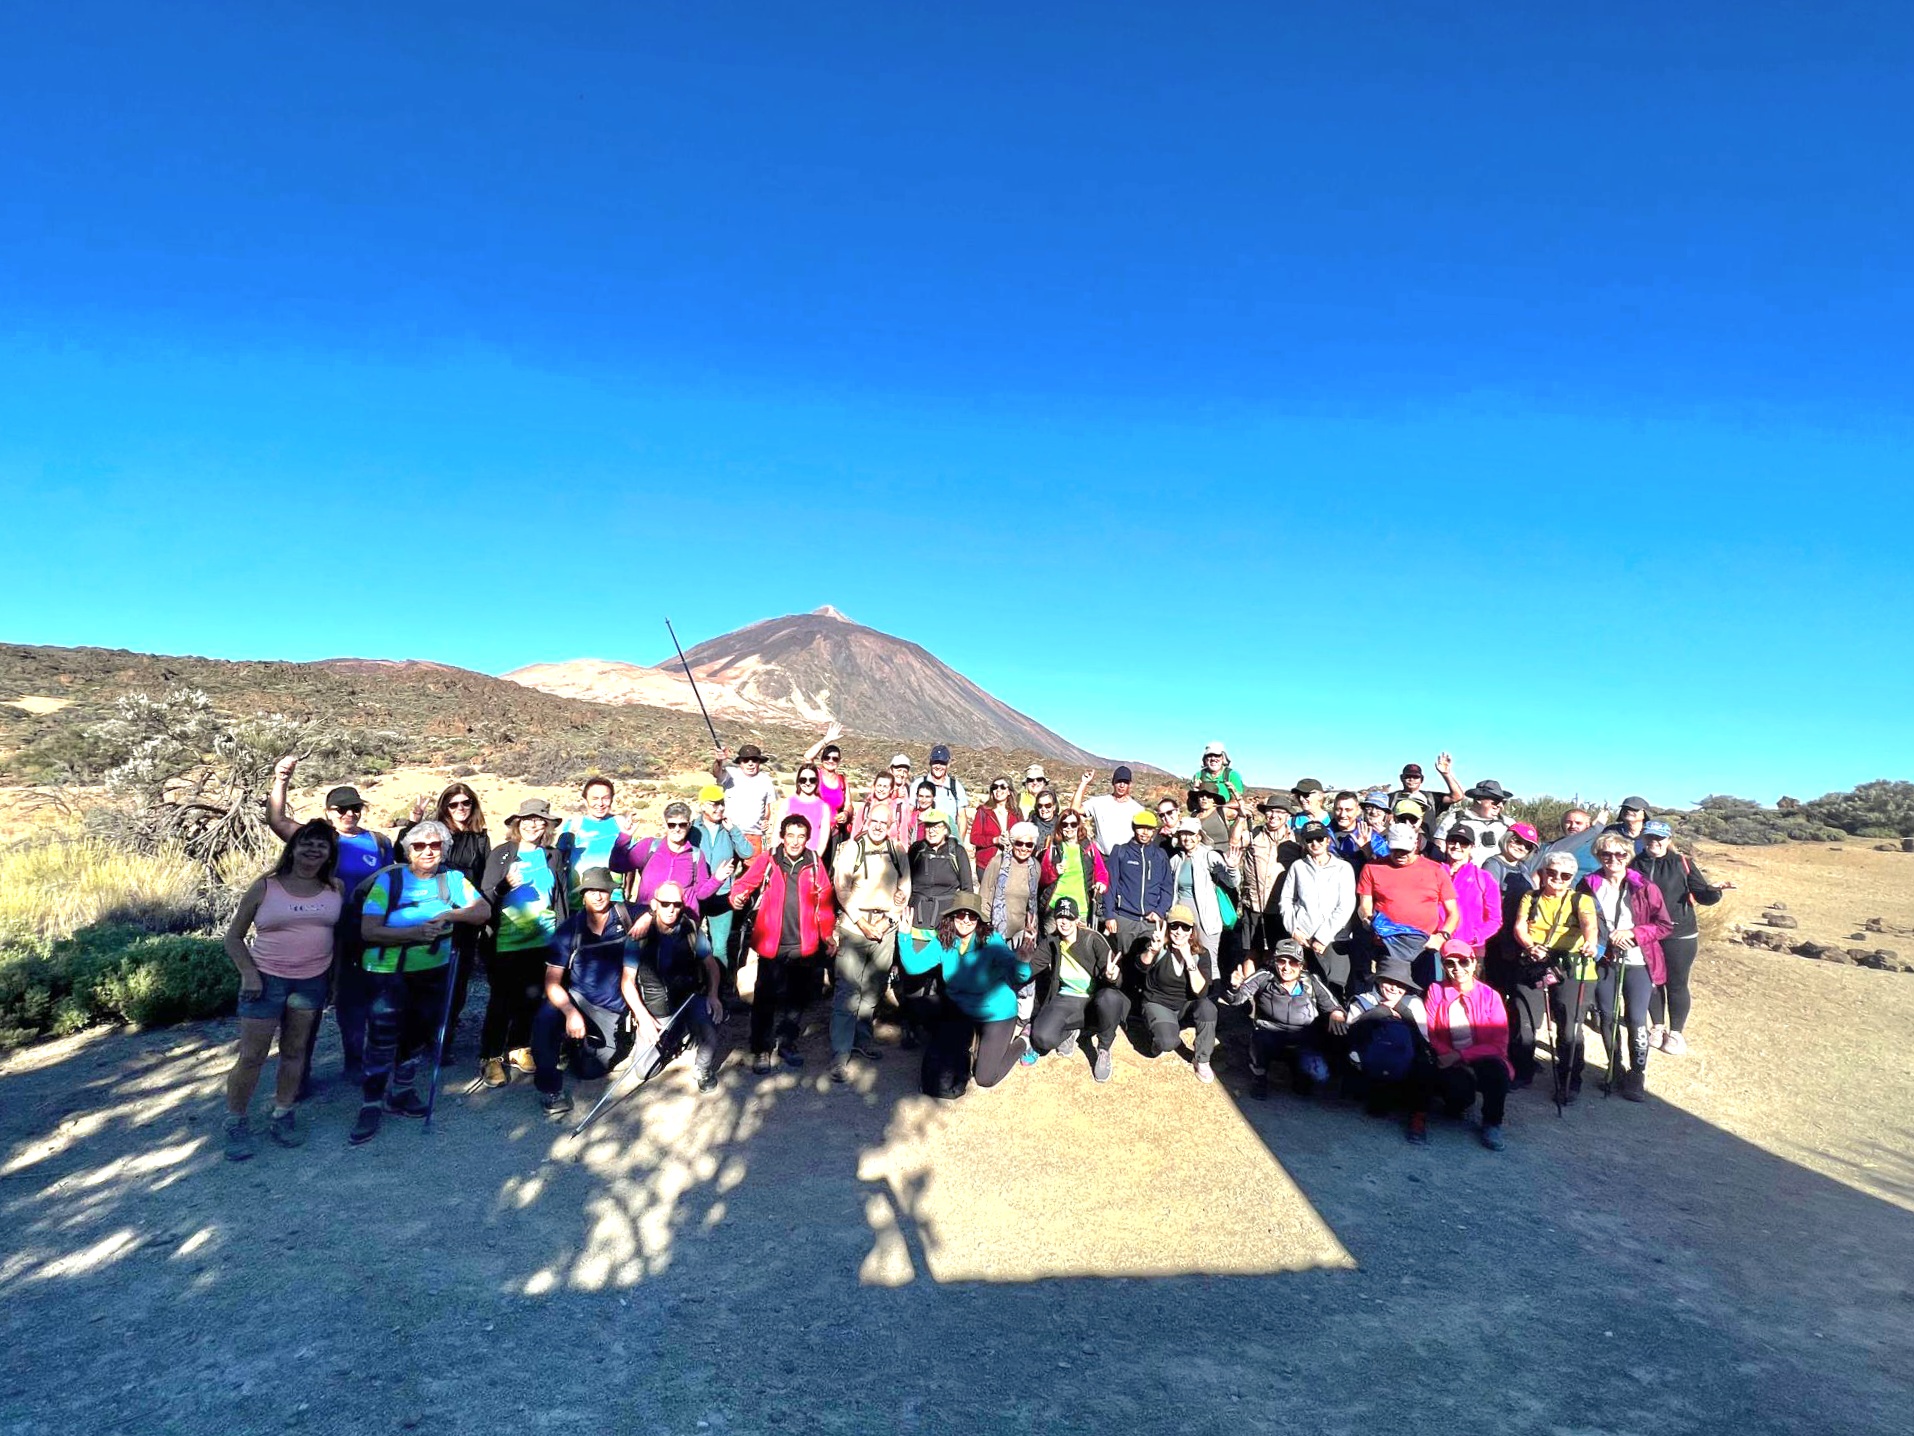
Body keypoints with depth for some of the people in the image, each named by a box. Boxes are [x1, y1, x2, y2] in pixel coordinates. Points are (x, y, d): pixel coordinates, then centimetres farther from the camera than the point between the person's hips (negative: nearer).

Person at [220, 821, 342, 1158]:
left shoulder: (336, 889, 2)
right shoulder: (265, 887, -5)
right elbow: (234, 936, 0)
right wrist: (248, 972, -11)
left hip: (312, 981, 3)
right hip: (267, 979, -2)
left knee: (294, 1051, 12)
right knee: (251, 1056, 2)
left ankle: (282, 1116, 25)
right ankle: (235, 1123, 18)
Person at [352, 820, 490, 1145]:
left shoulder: (452, 879, 0)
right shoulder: (389, 880, -10)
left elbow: (484, 910, -6)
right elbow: (369, 931, -16)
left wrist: (451, 914, -23)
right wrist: (414, 932, -28)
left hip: (433, 971, 4)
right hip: (389, 972, -4)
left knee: (419, 1033, 16)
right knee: (383, 1038, -8)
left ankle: (401, 1093, 35)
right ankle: (371, 1107, 6)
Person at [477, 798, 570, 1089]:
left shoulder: (553, 856, 8)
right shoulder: (501, 854, 0)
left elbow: (562, 897, 12)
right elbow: (485, 897, -2)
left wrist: (564, 934, 9)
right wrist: (505, 886, -22)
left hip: (544, 940, 3)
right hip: (506, 942, -3)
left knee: (531, 997, 9)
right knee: (502, 1000, -1)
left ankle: (519, 1048, 24)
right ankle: (491, 1057, 10)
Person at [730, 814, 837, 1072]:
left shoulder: (815, 864, 2)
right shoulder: (767, 860, -4)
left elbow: (824, 902, 8)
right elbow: (744, 883, -7)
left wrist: (829, 935, 10)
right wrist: (737, 897, -28)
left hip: (805, 946, 3)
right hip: (772, 945, -3)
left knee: (797, 998, 15)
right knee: (766, 999, 3)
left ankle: (787, 1043, 33)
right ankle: (760, 1050, 19)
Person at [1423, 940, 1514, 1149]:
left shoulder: (1490, 996, -1)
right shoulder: (1436, 991, 1)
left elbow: (1499, 1044, -7)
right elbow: (1430, 1035, -5)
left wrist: (1461, 1055, -19)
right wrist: (1455, 1062, -20)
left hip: (1483, 1063, 0)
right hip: (1449, 1065, 0)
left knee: (1497, 1069, -34)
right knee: (1461, 1089, -32)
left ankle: (1492, 1123, -9)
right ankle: (1455, 1105, 8)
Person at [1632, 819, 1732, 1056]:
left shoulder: (1682, 864, -4)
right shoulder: (1635, 865, 0)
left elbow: (1702, 895, -5)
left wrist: (1714, 891, -25)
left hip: (1679, 936, -1)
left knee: (1677, 984, 8)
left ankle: (1675, 1032, 25)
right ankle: (1657, 1026, 32)